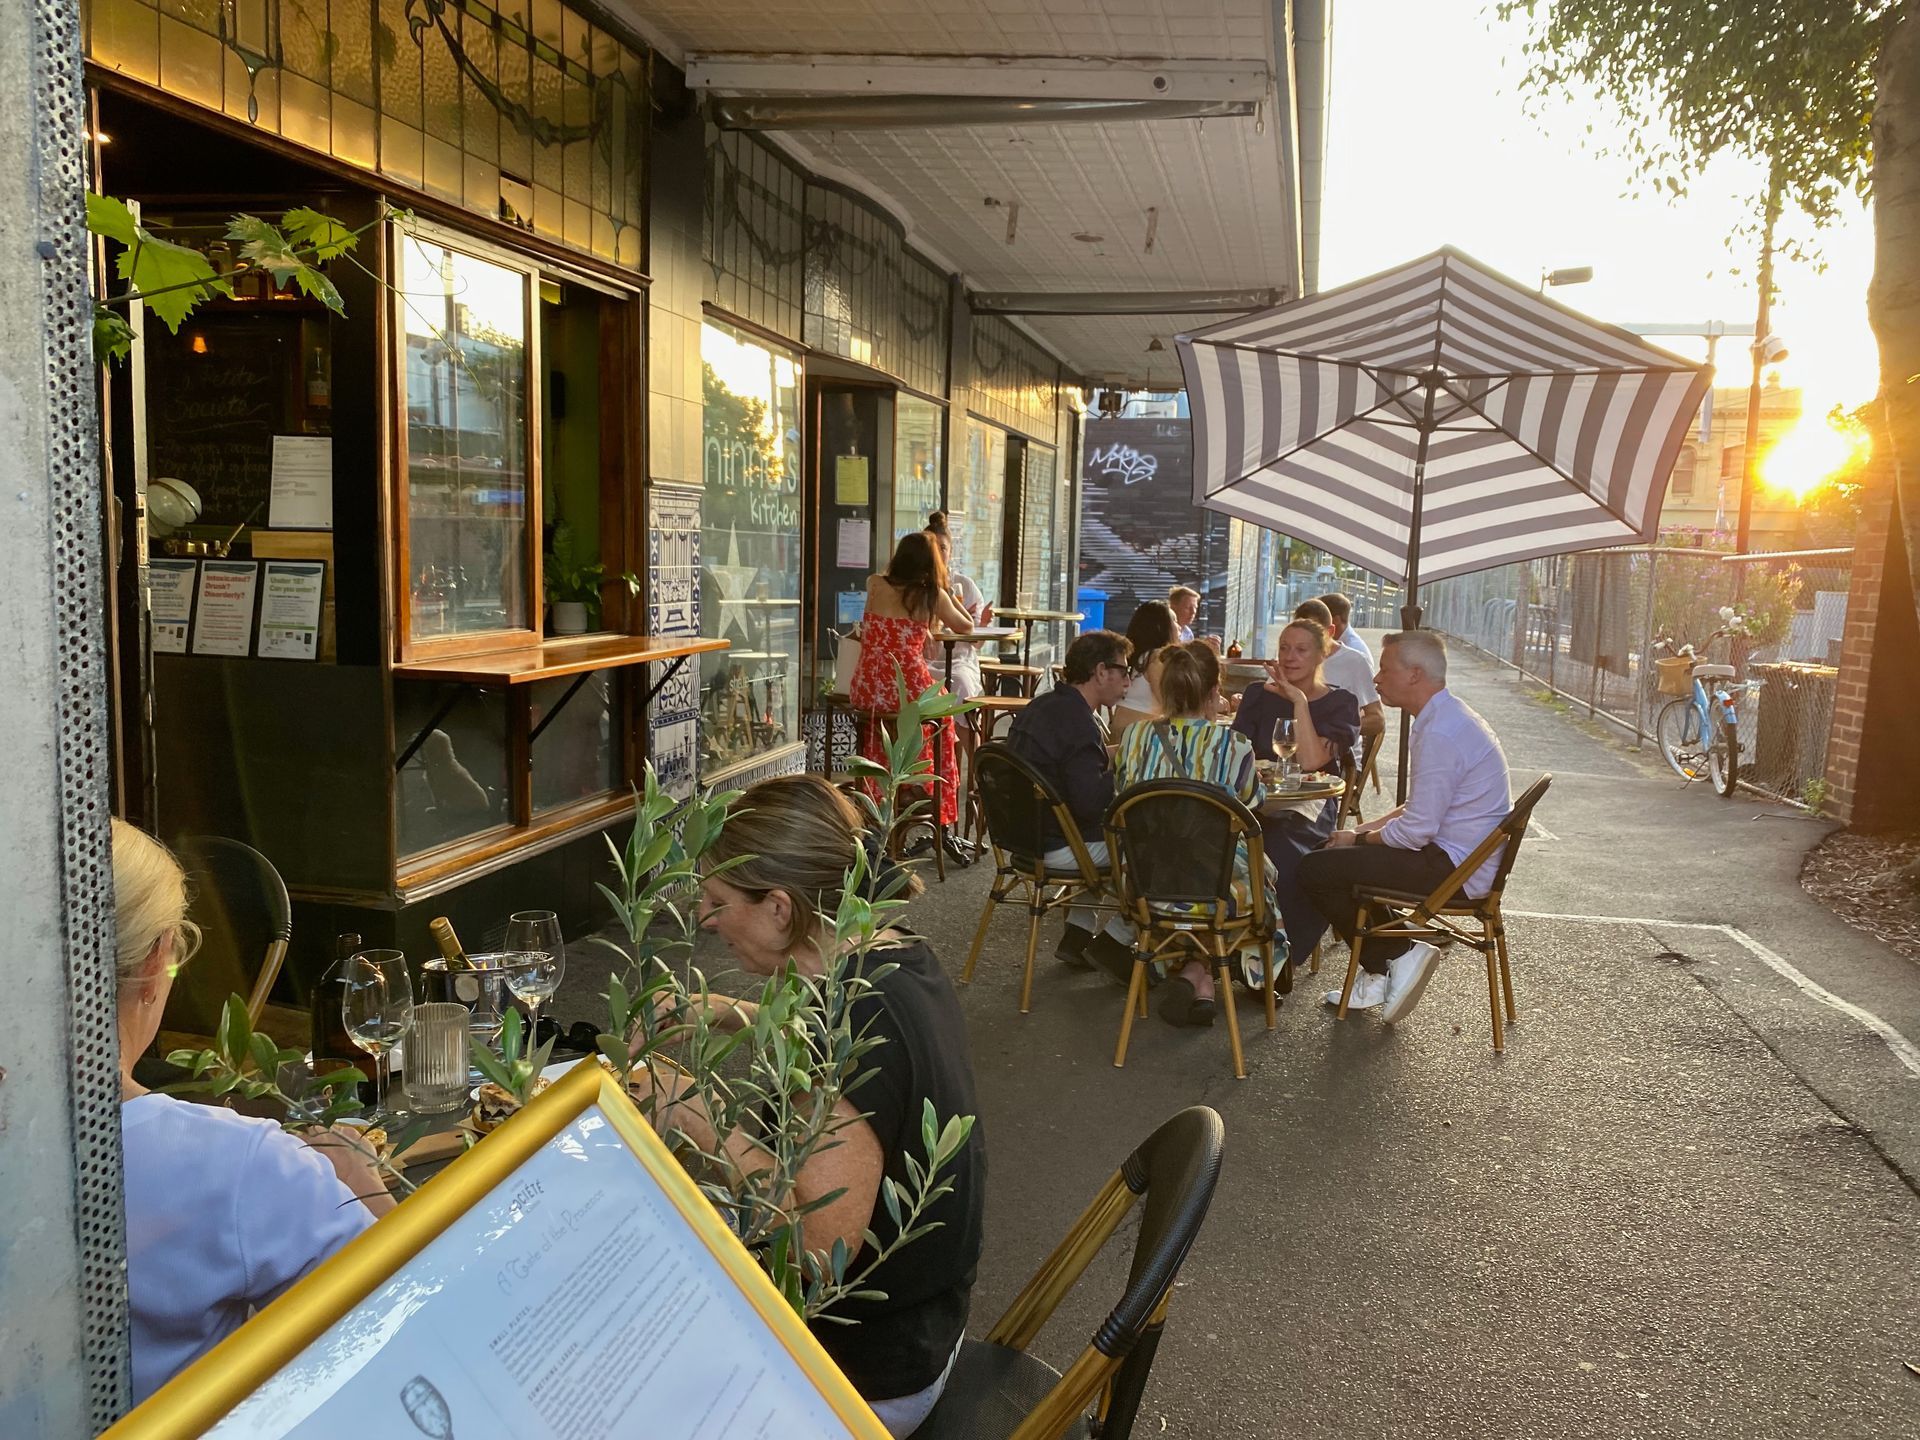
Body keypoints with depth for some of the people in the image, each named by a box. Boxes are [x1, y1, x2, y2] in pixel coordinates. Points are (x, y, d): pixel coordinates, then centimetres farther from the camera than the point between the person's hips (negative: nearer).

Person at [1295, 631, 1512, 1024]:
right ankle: (1379, 976, 17)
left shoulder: (1441, 734, -22)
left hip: (1454, 870, -11)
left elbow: (1416, 830, -22)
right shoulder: (1447, 719, 11)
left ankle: (1400, 955, 3)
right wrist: (1366, 829, 8)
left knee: (1315, 870, -11)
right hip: (1457, 856, 11)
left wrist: (1360, 838, -6)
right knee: (1337, 859, 21)